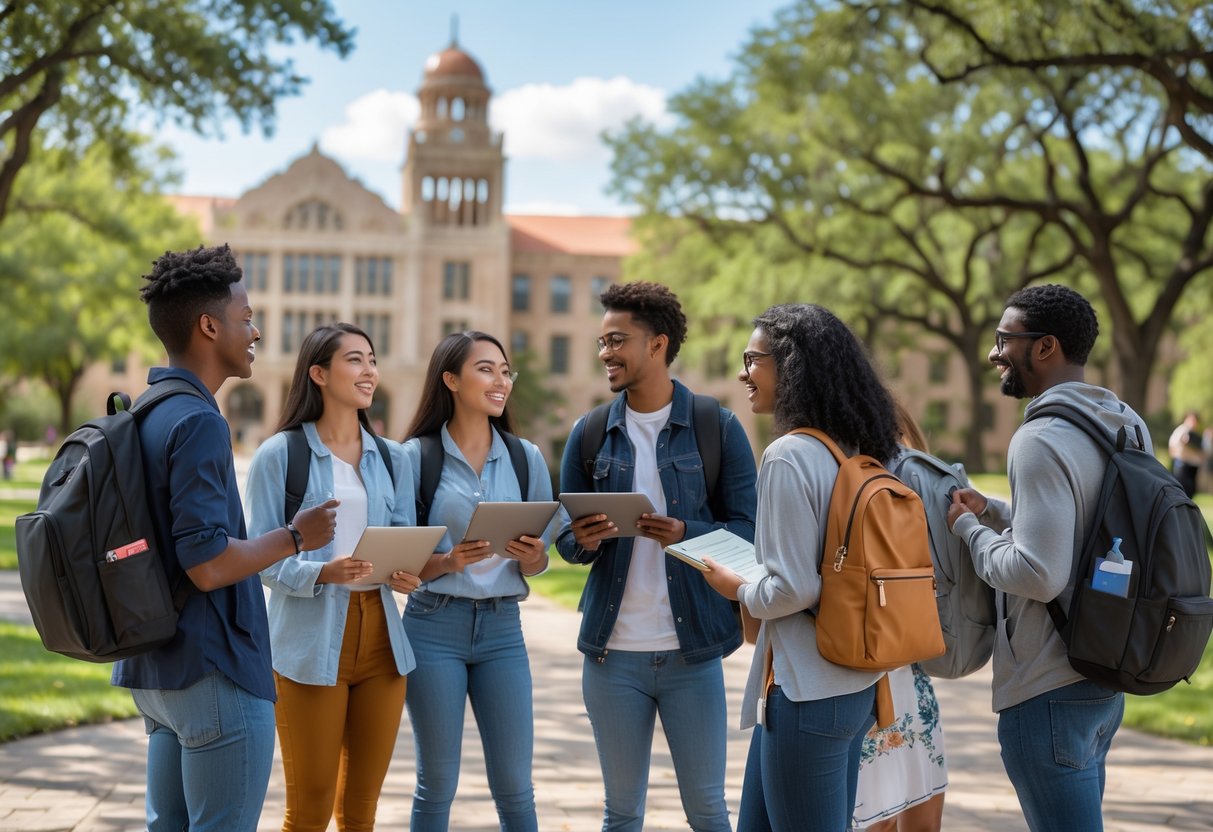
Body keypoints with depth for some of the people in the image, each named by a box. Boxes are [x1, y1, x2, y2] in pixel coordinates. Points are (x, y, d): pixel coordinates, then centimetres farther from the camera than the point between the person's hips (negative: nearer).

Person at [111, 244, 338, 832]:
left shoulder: (144, 415, 11)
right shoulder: (197, 422, -18)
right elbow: (208, 565, -24)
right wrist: (295, 536, -10)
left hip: (154, 669, 10)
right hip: (214, 673, -10)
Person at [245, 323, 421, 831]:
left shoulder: (392, 459, 12)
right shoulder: (279, 454, -3)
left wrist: (407, 574, -10)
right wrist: (322, 573, -23)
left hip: (380, 636, 5)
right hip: (311, 641, -5)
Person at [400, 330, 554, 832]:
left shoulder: (526, 458, 7)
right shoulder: (417, 456, -3)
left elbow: (537, 563, 10)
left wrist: (531, 558, -12)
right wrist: (448, 561, -21)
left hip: (502, 628, 3)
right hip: (435, 626, -2)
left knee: (514, 785, 4)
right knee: (437, 784, 6)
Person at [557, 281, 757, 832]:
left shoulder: (718, 428, -1)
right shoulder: (590, 433, 7)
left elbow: (748, 531, -4)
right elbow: (565, 538, 9)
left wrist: (686, 534, -23)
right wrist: (584, 541, -15)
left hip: (693, 650, -2)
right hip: (613, 652, 3)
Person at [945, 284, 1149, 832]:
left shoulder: (1041, 441, -21)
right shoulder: (1126, 425, 8)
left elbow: (1038, 574, -26)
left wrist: (968, 528, -10)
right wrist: (993, 512, 9)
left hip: (1047, 691, -10)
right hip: (1104, 678, 10)